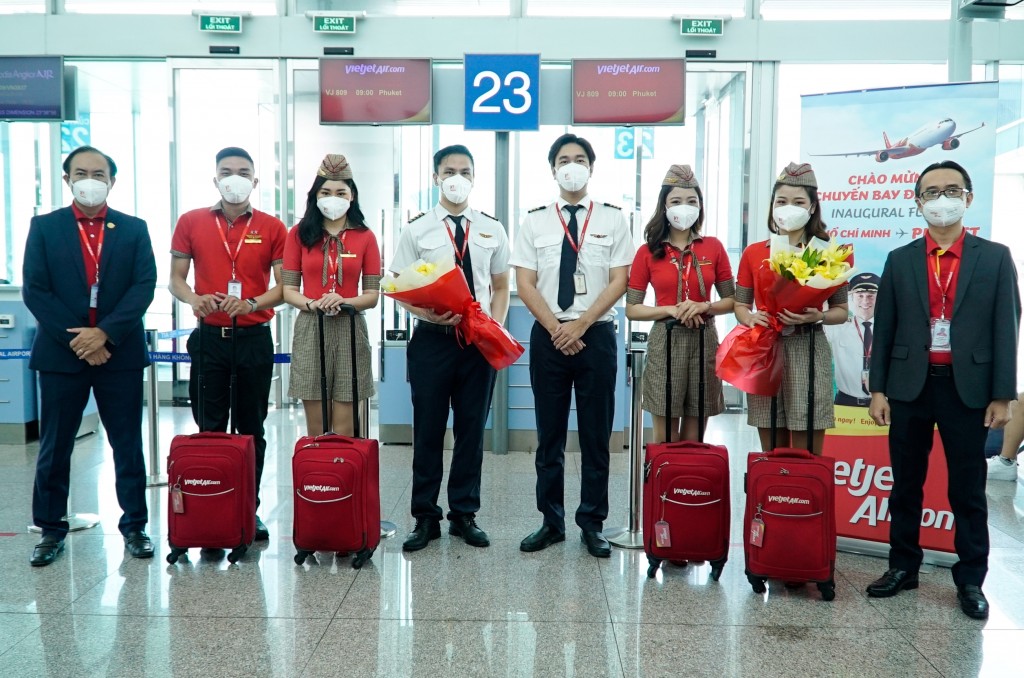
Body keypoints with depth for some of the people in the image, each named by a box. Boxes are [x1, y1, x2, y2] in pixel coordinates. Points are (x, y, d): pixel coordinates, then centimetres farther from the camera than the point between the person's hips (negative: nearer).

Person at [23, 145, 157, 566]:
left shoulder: (134, 229, 5)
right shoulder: (44, 227, 4)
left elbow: (144, 287, -4)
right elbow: (35, 291, -3)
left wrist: (104, 332, -16)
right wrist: (77, 340, -12)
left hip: (120, 352, 0)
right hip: (61, 352, 0)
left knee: (128, 444, 6)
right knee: (54, 448, 7)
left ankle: (134, 525, 17)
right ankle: (51, 530, 20)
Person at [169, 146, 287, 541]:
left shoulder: (271, 227, 2)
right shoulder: (192, 222, 5)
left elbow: (283, 286, 1)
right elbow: (175, 279, 7)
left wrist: (252, 304, -17)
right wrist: (193, 299, -14)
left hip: (254, 338, 0)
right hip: (209, 336, 1)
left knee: (251, 429, 7)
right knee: (209, 428, 4)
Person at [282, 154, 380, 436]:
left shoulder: (365, 237, 5)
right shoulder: (300, 233, 6)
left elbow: (372, 294, 4)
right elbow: (288, 289, 5)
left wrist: (343, 301, -15)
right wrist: (312, 304, -15)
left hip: (350, 330, 0)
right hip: (310, 330, 0)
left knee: (344, 430, 1)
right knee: (315, 428, 4)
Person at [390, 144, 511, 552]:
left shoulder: (491, 230, 8)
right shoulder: (417, 231, 1)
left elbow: (501, 287, 13)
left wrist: (496, 327, -3)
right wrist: (428, 312, -19)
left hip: (479, 342, 2)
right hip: (433, 339, -2)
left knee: (472, 429, 10)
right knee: (428, 430, 6)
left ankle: (464, 514, 24)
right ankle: (426, 517, 19)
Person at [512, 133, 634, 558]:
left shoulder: (612, 220, 3)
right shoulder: (535, 222, 6)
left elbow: (618, 282, -3)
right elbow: (525, 284, 0)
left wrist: (580, 326, -13)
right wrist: (556, 329, -11)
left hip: (596, 335, -1)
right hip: (548, 336, 1)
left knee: (596, 435, 5)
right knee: (549, 436, 8)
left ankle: (592, 524, 17)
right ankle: (551, 522, 19)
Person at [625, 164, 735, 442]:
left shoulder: (713, 247, 5)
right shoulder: (648, 252, 1)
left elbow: (732, 301, 8)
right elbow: (631, 309, 0)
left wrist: (704, 306, -12)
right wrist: (672, 310, -14)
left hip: (704, 341, 2)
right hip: (665, 342, -1)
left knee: (694, 437, 9)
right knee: (664, 438, 2)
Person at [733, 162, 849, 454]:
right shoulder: (753, 253, 7)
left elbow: (841, 311, 5)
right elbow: (740, 305, 12)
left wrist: (818, 317, -15)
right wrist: (750, 318, -10)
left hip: (808, 353, -2)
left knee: (807, 456, 0)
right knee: (771, 454, 8)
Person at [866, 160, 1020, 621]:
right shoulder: (899, 260, 6)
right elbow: (884, 329, 5)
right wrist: (878, 389, 0)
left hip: (967, 388, -1)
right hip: (909, 387, 1)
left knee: (968, 490, 7)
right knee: (906, 485, 10)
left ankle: (970, 579, 19)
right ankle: (902, 567, 23)